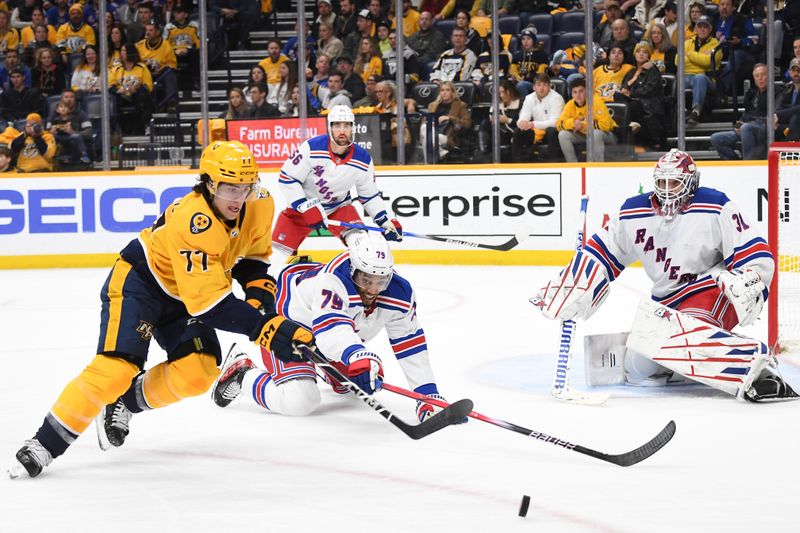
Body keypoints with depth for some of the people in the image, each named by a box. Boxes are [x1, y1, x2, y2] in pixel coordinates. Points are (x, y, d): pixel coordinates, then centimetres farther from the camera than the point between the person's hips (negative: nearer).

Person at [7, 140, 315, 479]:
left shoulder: (260, 205, -15)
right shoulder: (194, 223, -37)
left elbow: (252, 254, 7)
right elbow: (210, 304, -39)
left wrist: (259, 291, -11)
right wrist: (268, 327, -44)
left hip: (182, 293, 7)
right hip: (138, 281, -7)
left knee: (198, 372, -11)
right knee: (117, 368, -23)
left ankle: (125, 402, 13)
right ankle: (45, 444, -12)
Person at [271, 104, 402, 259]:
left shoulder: (363, 160, -14)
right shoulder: (312, 148, -26)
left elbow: (370, 195, 0)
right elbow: (286, 179, -22)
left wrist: (386, 222, -10)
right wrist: (307, 208, -26)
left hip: (339, 207, 2)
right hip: (302, 205, -2)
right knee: (280, 249, -7)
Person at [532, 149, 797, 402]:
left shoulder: (716, 208, -15)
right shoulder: (634, 212, 0)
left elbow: (757, 256, -16)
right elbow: (600, 253, 8)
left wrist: (747, 284, -34)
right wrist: (568, 293, 0)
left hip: (715, 289, -7)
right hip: (666, 299, 7)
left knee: (673, 333, -37)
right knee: (637, 368, 6)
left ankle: (752, 367, -45)